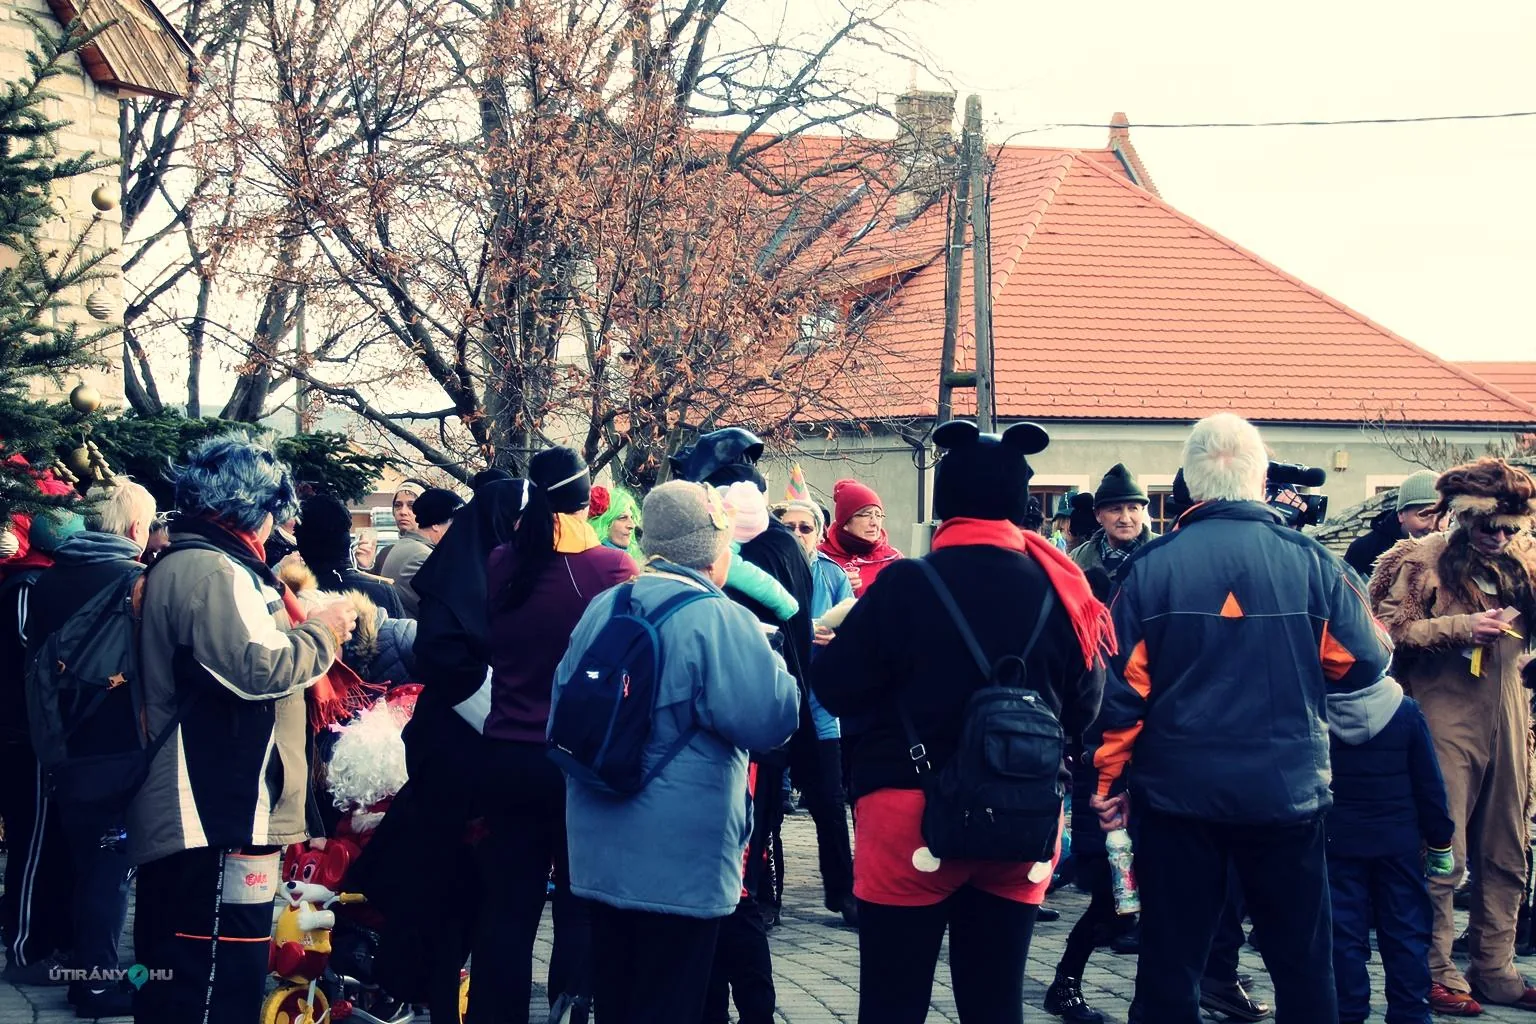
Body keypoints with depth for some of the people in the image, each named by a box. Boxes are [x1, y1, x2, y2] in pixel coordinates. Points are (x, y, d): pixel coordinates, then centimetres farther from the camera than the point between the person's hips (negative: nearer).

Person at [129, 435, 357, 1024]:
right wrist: (320, 631, -6)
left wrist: (305, 632, 17)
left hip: (183, 812, 11)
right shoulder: (212, 570, -14)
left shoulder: (182, 562, 20)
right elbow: (258, 667, -22)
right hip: (220, 814, -11)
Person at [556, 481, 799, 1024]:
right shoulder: (718, 620, -16)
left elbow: (565, 709, 15)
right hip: (680, 861, -6)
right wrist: (773, 665, 2)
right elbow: (772, 716, -17)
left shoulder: (602, 609, 6)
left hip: (600, 850, 7)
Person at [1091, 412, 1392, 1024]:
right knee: (1303, 965, 14)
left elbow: (1121, 685, -6)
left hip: (1178, 791, 0)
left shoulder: (1153, 566, -7)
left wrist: (1109, 779, 4)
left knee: (1170, 967, 9)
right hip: (1288, 791, 0)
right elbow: (1365, 662, 0)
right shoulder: (1309, 561, -5)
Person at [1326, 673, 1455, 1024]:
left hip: (1338, 842, 0)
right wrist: (1440, 841, 7)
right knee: (1406, 932, 6)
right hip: (1399, 843, 0)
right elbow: (1429, 784, -2)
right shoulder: (1406, 711, -6)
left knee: (1344, 936, 4)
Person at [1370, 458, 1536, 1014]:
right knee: (1445, 854, -3)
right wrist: (1462, 626, -18)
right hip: (1446, 719, -6)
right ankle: (1437, 974, 6)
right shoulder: (1423, 561, -5)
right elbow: (1392, 630, -12)